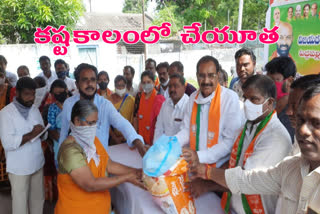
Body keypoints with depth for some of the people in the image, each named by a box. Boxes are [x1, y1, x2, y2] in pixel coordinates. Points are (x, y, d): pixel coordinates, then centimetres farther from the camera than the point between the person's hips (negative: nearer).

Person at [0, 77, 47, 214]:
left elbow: (44, 136, 6)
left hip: (37, 164, 5)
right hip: (19, 168, -5)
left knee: (38, 199, 17)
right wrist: (31, 134, -23)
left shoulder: (35, 110, 5)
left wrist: (41, 132, -15)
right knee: (20, 203, 10)